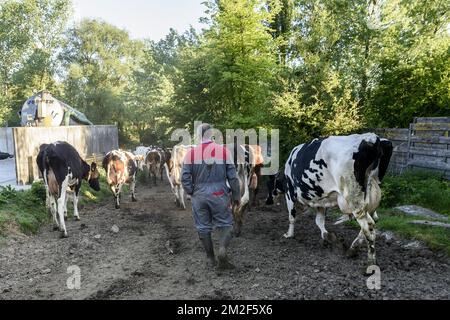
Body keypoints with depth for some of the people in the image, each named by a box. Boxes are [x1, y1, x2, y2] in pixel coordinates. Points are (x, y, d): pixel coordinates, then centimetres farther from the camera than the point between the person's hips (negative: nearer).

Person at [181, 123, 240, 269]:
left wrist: (191, 193, 12)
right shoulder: (224, 151, -5)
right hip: (219, 195, -1)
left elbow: (185, 178, -3)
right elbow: (232, 176, -3)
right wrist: (236, 195, 7)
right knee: (225, 224, 11)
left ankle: (210, 258, 22)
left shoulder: (191, 153, -3)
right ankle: (222, 249, -12)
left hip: (199, 196, 1)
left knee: (203, 227, 14)